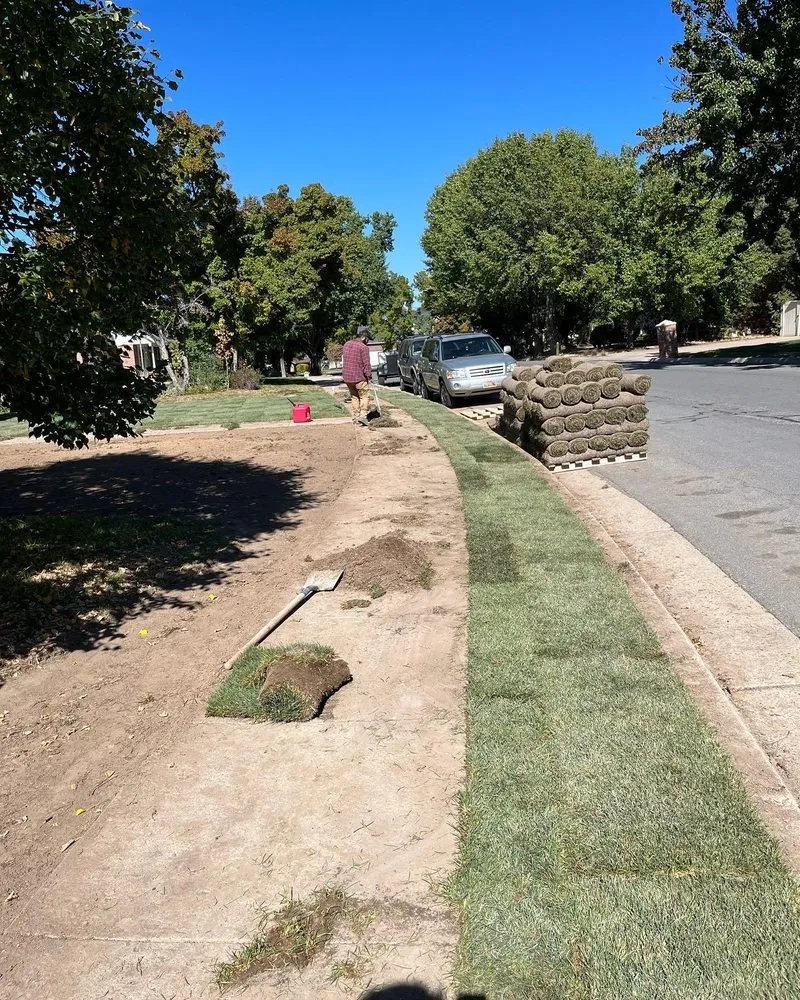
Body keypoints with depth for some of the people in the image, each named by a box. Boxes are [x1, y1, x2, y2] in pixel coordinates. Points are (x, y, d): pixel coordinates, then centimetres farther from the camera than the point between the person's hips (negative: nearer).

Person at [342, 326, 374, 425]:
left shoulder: (347, 344, 9)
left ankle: (356, 416, 20)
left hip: (347, 377, 7)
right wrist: (369, 376, -5)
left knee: (354, 397, 18)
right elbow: (366, 364, -15)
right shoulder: (363, 347, -14)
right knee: (365, 396, 3)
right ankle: (363, 415, -9)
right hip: (359, 377, -7)